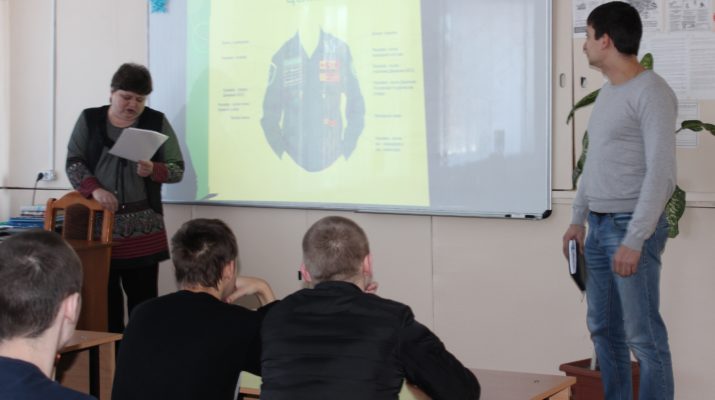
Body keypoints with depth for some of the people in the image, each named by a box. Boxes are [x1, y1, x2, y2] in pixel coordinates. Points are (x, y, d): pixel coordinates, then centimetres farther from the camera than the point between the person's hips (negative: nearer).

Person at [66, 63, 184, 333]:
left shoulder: (157, 122, 4)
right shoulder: (89, 120, 6)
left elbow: (178, 169, 4)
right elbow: (73, 162, 1)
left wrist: (153, 170, -17)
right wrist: (95, 189, -17)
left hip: (143, 225, -1)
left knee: (143, 296, -2)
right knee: (104, 295, 3)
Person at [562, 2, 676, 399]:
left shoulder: (651, 93, -14)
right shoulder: (607, 91, 14)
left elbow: (660, 174, -18)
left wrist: (634, 240, -21)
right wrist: (578, 218, 20)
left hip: (632, 225, -9)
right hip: (598, 224, 9)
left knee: (643, 335, -5)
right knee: (603, 328, 13)